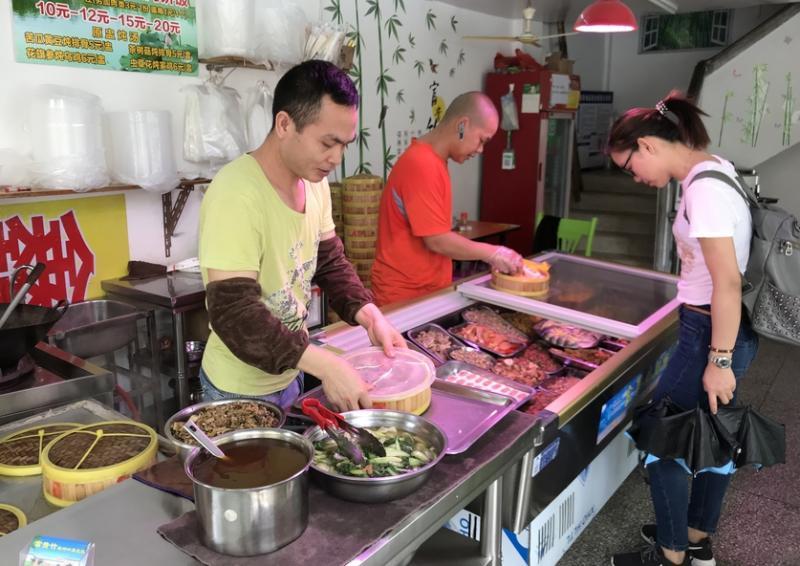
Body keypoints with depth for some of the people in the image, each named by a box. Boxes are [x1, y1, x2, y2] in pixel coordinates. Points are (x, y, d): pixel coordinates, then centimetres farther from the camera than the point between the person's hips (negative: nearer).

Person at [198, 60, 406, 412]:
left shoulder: (315, 183, -4)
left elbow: (330, 262, 6)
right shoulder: (235, 195, -27)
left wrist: (369, 314, -11)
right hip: (241, 391, -7)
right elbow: (233, 313, -30)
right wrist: (325, 366, -35)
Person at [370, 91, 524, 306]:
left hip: (429, 289, 9)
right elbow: (436, 240, -21)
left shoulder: (432, 161, 10)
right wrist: (492, 253, -12)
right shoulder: (422, 165, -20)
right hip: (404, 295, -9)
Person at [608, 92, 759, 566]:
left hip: (711, 331, -10)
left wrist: (719, 360, -20)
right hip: (730, 329, 10)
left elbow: (727, 283, -24)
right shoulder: (716, 170, 8)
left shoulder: (703, 189, -22)